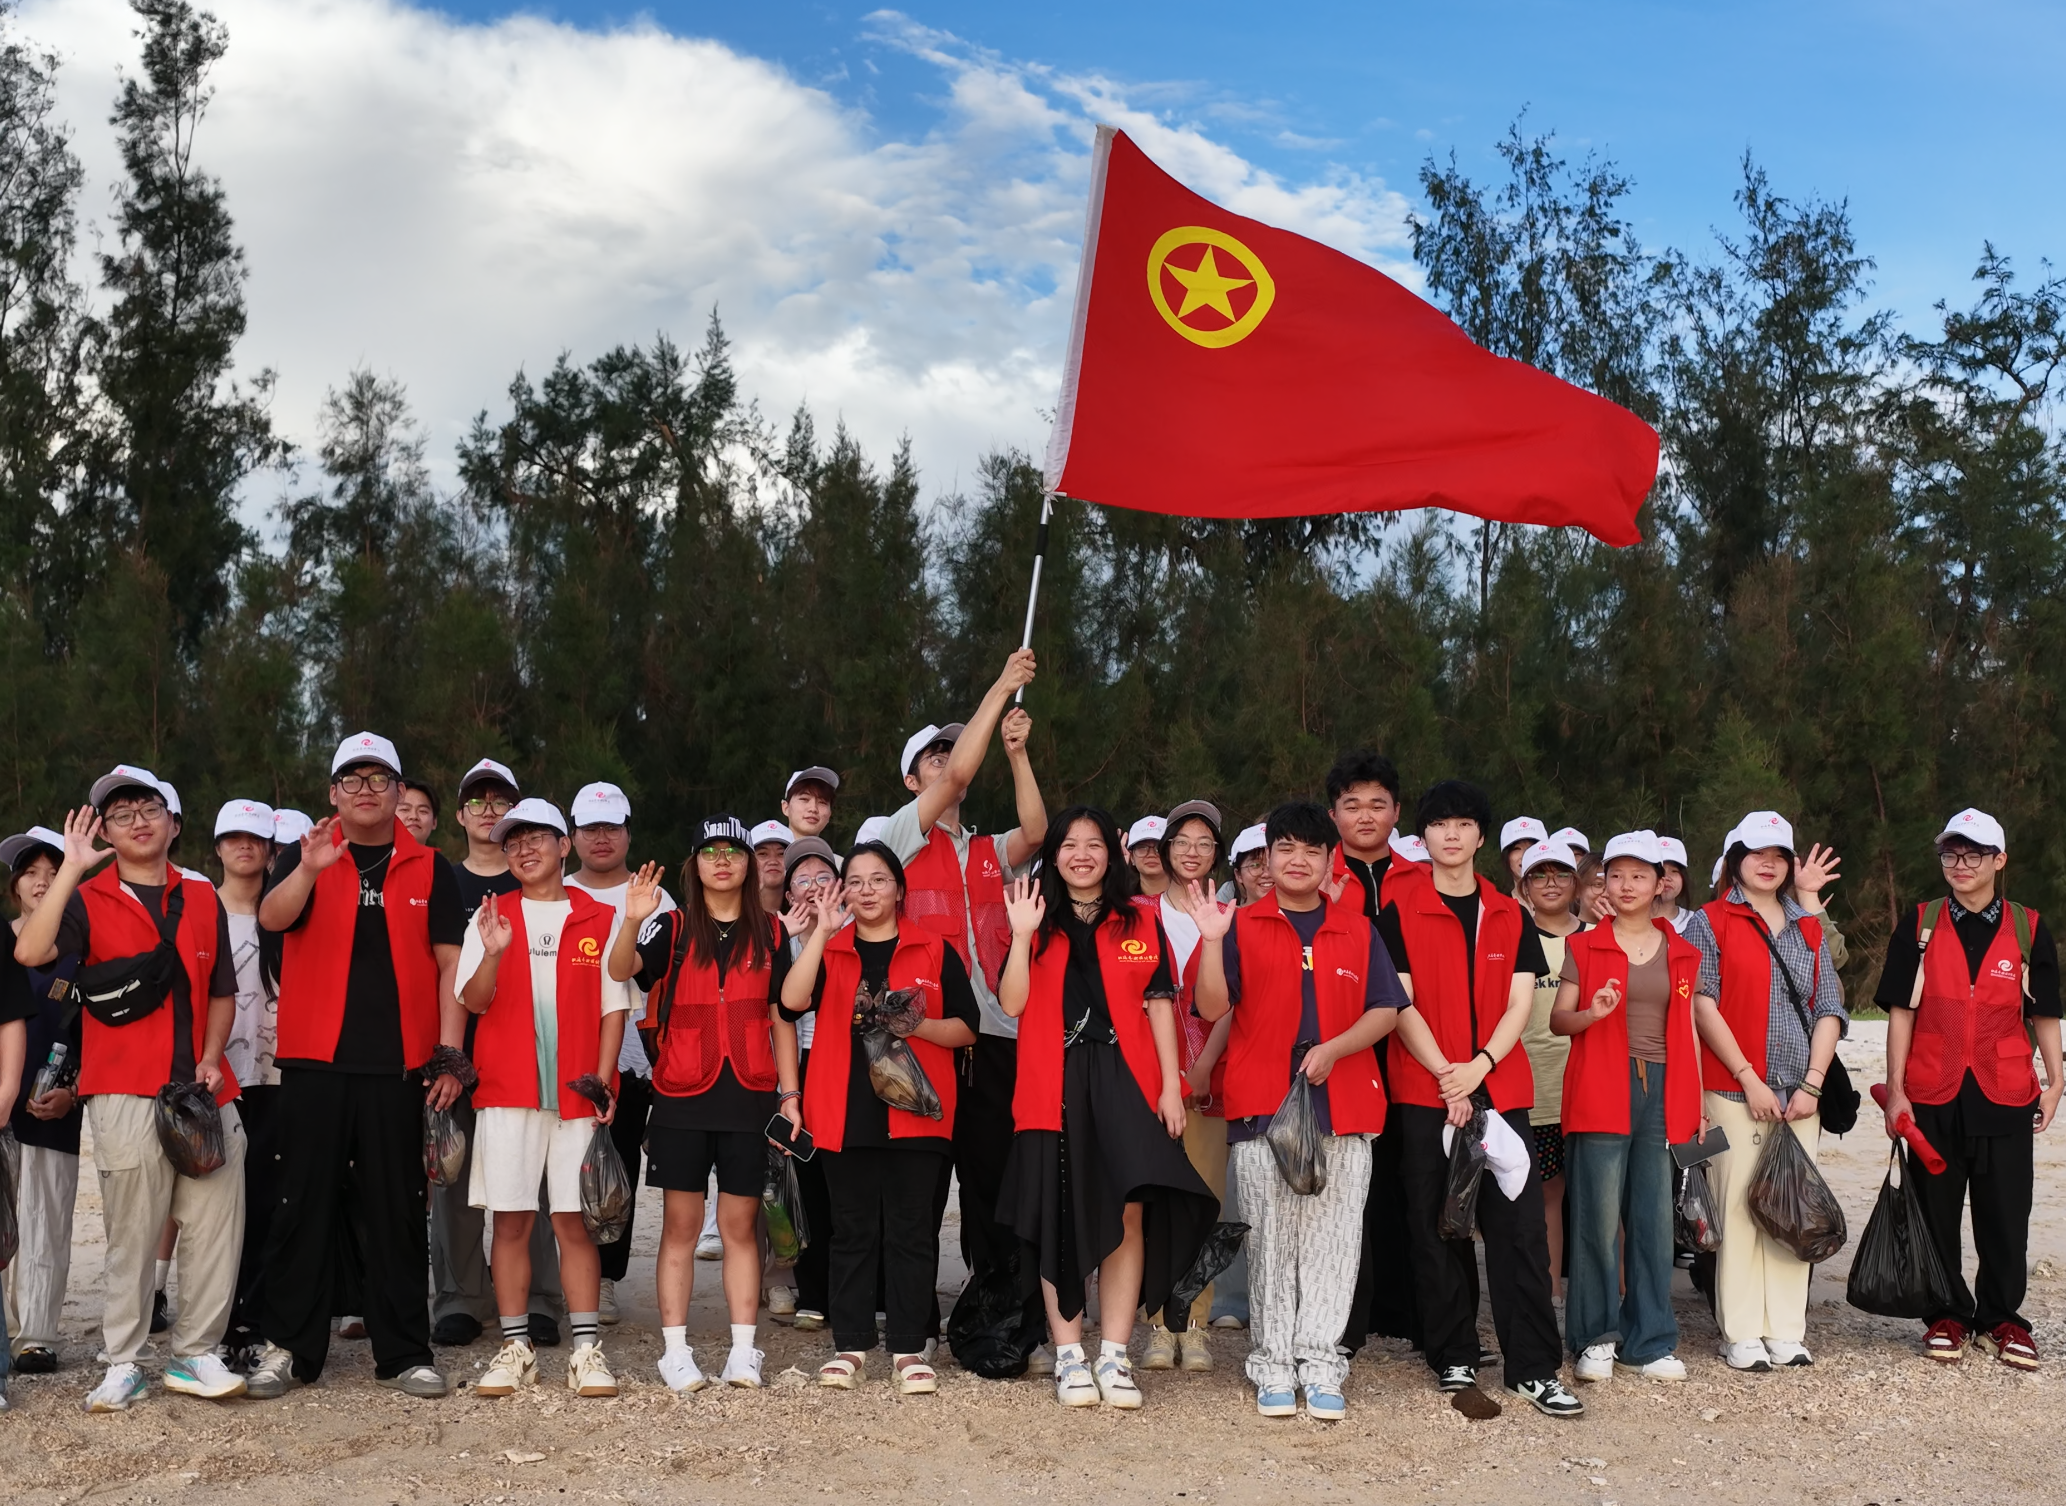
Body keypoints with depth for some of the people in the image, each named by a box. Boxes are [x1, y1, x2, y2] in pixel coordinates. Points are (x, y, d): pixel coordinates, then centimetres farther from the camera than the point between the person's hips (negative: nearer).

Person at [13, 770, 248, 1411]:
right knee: (132, 1233, 1)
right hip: (126, 1094, -3)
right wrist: (71, 867, -16)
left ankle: (195, 1353, 13)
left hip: (204, 1090, 3)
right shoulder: (89, 901, 3)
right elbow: (30, 951, -17)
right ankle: (123, 1363, 12)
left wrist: (211, 1059, 2)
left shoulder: (202, 900, 14)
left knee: (215, 1225, 2)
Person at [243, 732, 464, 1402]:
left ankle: (403, 1352, 12)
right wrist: (310, 869, -33)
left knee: (396, 1211, 5)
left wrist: (449, 1055, -2)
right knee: (305, 1204, 3)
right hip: (313, 1063, 0)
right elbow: (272, 918, -14)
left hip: (397, 1068, 1)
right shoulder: (306, 857, 6)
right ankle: (289, 1347, 13)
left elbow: (449, 965, 6)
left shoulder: (429, 869, 8)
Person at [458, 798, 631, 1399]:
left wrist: (603, 1082, -4)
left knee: (574, 1220, -1)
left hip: (577, 1093, -1)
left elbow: (613, 1007, 6)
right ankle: (515, 1347, 9)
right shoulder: (491, 916, 10)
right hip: (507, 1090, 1)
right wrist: (492, 954, -19)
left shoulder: (600, 920, 7)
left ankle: (587, 1349, 3)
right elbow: (473, 1001, 1)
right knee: (511, 1219, 2)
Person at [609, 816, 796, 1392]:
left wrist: (789, 1093, 4)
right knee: (680, 1224, 2)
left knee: (740, 1224, 5)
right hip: (682, 1096, -1)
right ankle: (675, 1350, 7)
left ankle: (743, 1351, 9)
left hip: (750, 1096, 1)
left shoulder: (770, 933, 9)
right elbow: (620, 970, -14)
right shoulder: (671, 929, 5)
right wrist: (632, 921, -34)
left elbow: (782, 1019, 11)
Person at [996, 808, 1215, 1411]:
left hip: (1125, 1082, 0)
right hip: (1053, 1086, 0)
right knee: (1060, 1218, 1)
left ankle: (1114, 1355, 1)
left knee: (1127, 1213, -6)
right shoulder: (1038, 922, 11)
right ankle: (1068, 1354, 10)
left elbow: (1159, 1005, 8)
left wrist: (1171, 1084, 1)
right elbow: (1012, 1004, 0)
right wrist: (1022, 935, -10)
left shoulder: (1141, 924, 11)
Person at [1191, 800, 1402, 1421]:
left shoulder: (1358, 931, 12)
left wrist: (1333, 1049, -9)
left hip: (1343, 1105, 2)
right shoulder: (1243, 927, 7)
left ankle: (1320, 1366, 8)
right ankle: (1273, 1367, 8)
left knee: (1332, 1238, 1)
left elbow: (1385, 1011, 6)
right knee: (1270, 1240, 1)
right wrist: (1212, 941, -15)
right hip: (1262, 1106, -1)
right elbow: (1214, 1008, -2)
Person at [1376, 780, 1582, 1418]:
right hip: (1424, 1092, -2)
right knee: (1438, 1227, 4)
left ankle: (1534, 1368, 1)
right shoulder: (1400, 911, 3)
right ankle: (1453, 1358, 16)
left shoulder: (1509, 915, 12)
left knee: (1519, 1226, -3)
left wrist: (1480, 1065, -11)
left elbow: (1519, 1002, 4)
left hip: (1500, 1090, 2)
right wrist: (1446, 1075, -12)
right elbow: (1400, 1004, -3)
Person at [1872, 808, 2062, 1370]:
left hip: (2005, 1097, 0)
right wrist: (1895, 1089, -4)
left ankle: (2000, 1319, 19)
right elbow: (1900, 1011, 1)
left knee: (2005, 1217, 5)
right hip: (1932, 1097, 0)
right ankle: (1947, 1317, 19)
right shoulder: (1920, 925, 2)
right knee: (1936, 1213, 7)